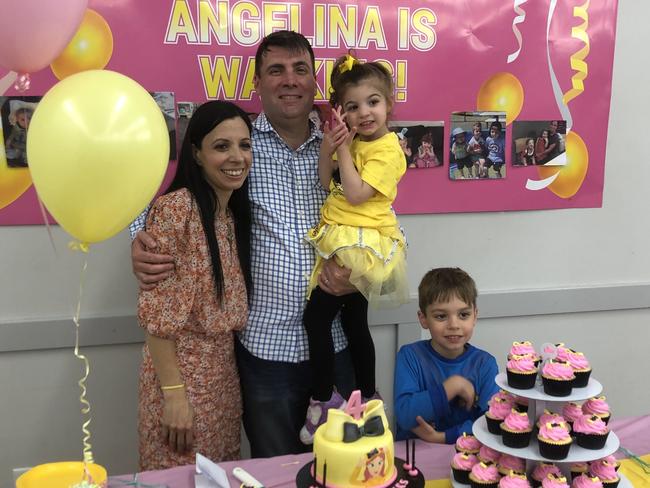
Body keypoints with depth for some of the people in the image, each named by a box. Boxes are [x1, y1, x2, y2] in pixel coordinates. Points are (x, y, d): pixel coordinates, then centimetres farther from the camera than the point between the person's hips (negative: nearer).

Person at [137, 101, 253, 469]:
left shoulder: (236, 213, 8)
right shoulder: (176, 208, -16)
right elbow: (156, 313, -18)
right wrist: (173, 393, -18)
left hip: (226, 372, 7)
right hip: (181, 370, -7)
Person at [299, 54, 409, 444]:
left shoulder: (387, 148, -13)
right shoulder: (353, 142, 12)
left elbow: (355, 194, -20)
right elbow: (327, 183, 8)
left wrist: (343, 149, -14)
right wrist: (328, 147, -6)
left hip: (361, 244, -9)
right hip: (345, 241, 9)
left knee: (316, 315, -9)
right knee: (354, 321, 16)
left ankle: (325, 400, 4)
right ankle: (368, 398, 30)